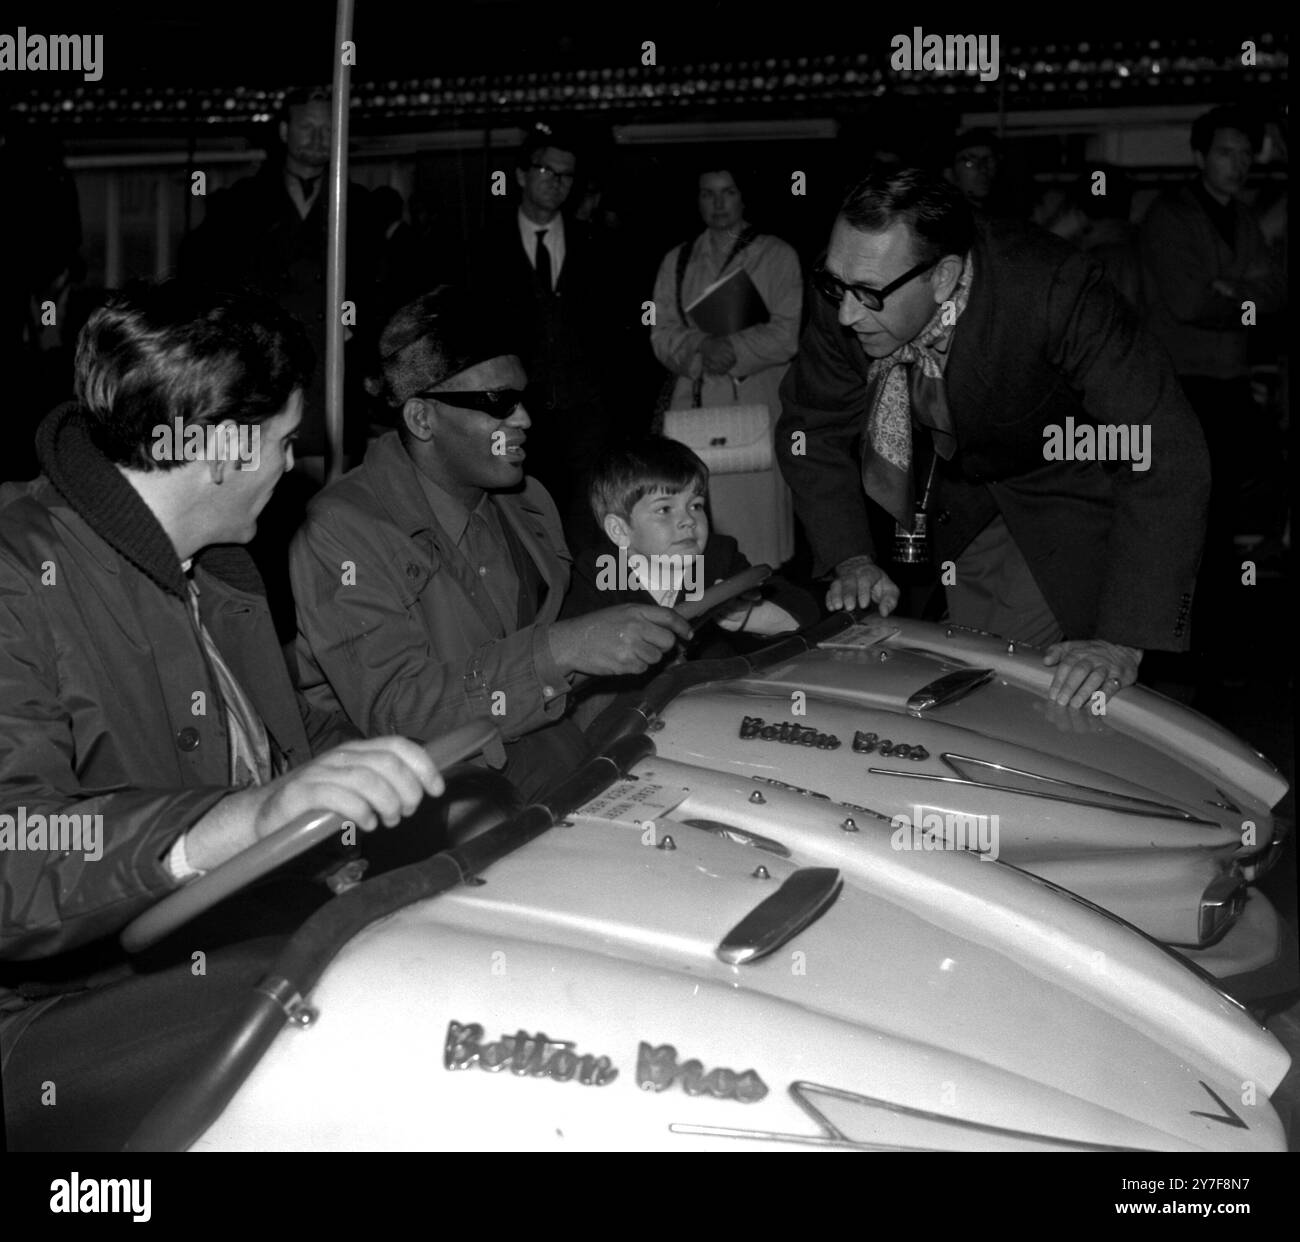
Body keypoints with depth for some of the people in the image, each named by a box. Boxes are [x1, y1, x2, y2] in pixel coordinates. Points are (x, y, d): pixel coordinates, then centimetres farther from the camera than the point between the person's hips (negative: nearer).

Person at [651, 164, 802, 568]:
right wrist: (700, 350, -9)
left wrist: (733, 348, -13)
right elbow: (661, 334, 10)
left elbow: (786, 335, -1)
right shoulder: (677, 261, 18)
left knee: (756, 501, -9)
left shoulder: (778, 255, 8)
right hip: (695, 403, 3)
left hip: (757, 402, -3)